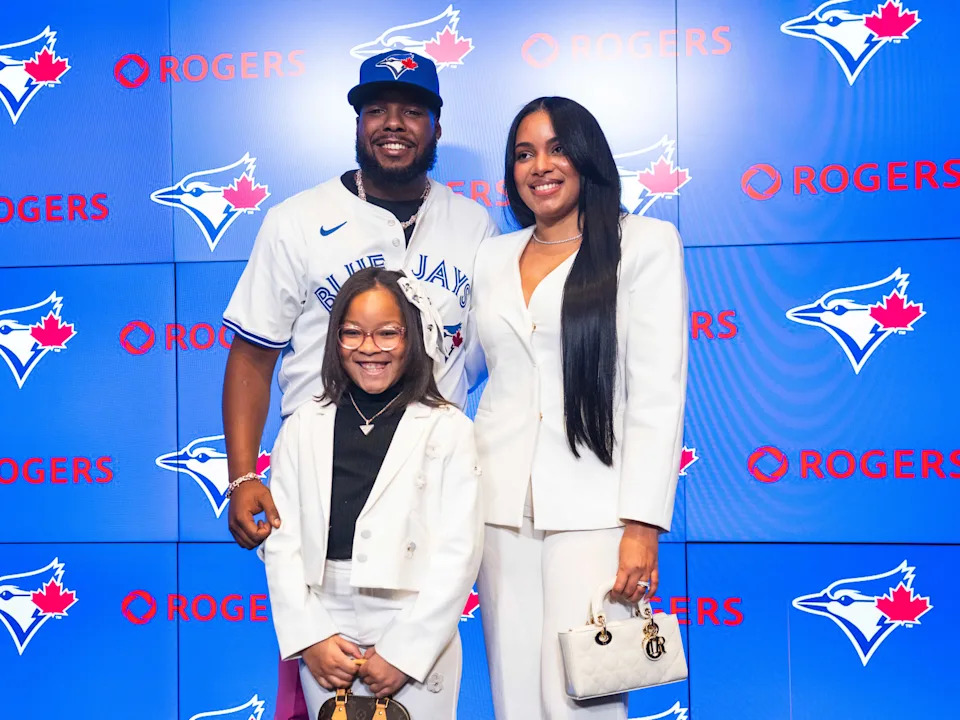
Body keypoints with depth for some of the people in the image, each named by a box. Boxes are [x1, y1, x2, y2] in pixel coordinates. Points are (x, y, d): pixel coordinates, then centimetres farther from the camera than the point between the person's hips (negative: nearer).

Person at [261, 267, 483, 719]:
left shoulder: (448, 430, -2)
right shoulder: (303, 429, 6)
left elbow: (459, 551, -6)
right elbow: (281, 542, 3)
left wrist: (404, 650, -10)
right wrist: (310, 638, -7)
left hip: (416, 642, -2)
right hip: (325, 643, 2)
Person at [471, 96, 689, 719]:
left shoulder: (646, 242, 0)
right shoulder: (494, 258, 15)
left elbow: (659, 393, -5)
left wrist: (643, 525, -12)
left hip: (594, 507, -4)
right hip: (503, 504, 5)